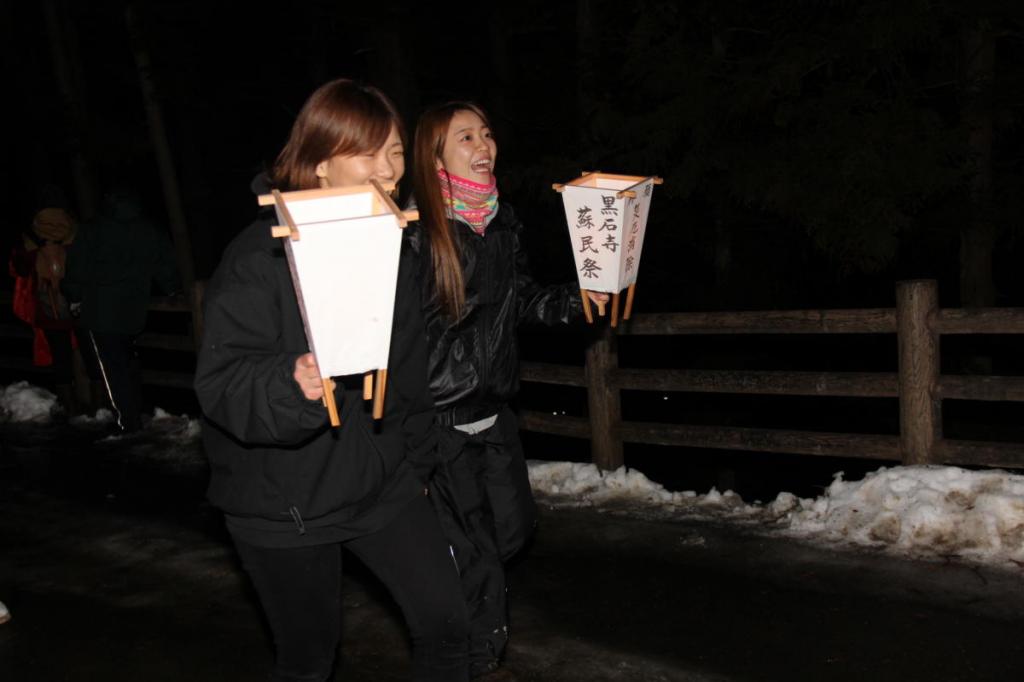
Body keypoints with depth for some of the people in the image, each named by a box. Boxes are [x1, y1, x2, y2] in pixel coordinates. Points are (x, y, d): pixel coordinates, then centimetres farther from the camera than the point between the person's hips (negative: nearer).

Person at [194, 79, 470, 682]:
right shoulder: (261, 254, -18)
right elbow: (220, 382, -23)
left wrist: (416, 455, 18)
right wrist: (291, 384, -43)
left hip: (382, 482, 5)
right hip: (284, 502, -5)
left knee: (448, 627, 3)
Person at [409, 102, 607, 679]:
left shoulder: (503, 221, 4)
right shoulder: (415, 233, -18)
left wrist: (574, 301, -1)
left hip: (495, 408, 7)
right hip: (441, 414, -7)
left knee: (512, 529, 18)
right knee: (477, 557, 3)